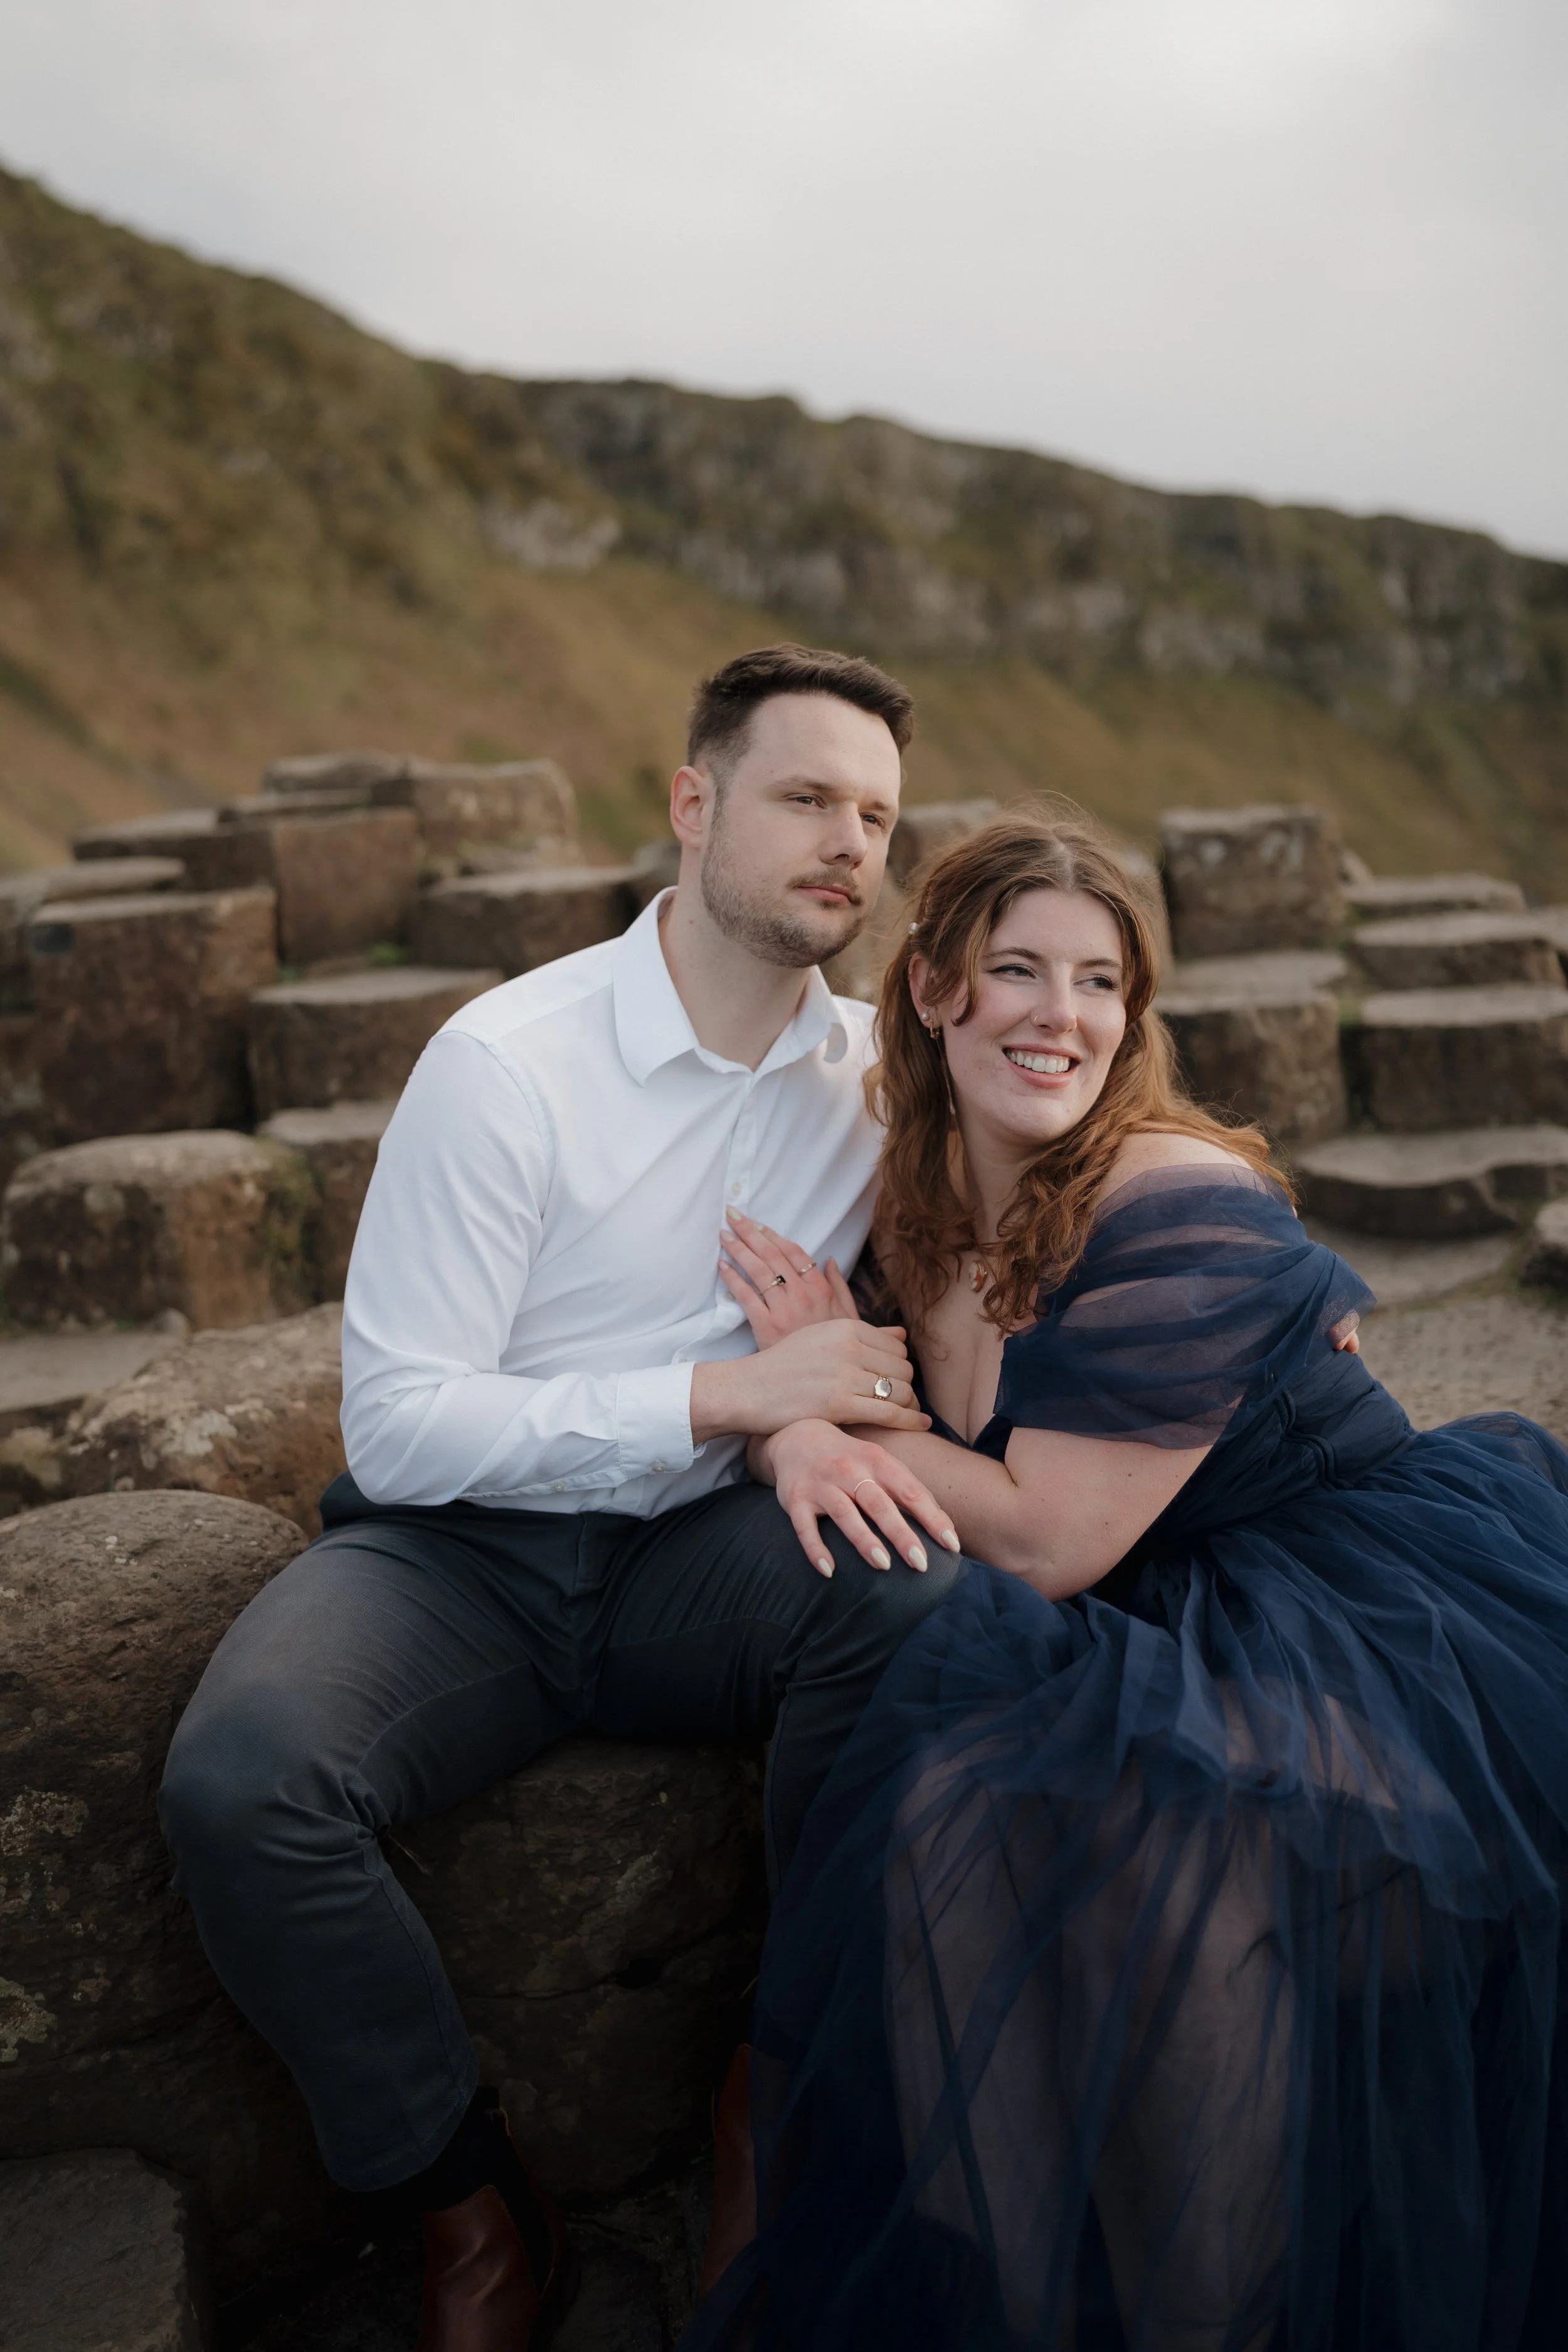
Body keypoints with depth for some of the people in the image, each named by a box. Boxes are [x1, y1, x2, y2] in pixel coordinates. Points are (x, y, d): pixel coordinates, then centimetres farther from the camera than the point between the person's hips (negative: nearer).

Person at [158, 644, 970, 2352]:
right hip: (457, 1553, -2)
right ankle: (474, 2209, -4)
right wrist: (728, 1395, -21)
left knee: (915, 1587, -30)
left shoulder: (872, 1070, 2)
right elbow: (398, 1426, -15)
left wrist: (824, 1410, -14)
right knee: (239, 1784, -31)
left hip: (691, 1552, 3)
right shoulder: (508, 1061, -13)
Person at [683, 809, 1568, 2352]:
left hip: (1367, 1624, -5)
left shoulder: (1184, 1211, -18)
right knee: (950, 1808, -23)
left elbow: (1046, 1541, -19)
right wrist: (795, 1437, -13)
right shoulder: (916, 1215, 3)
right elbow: (766, 1383, 11)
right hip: (1160, 1632, 6)